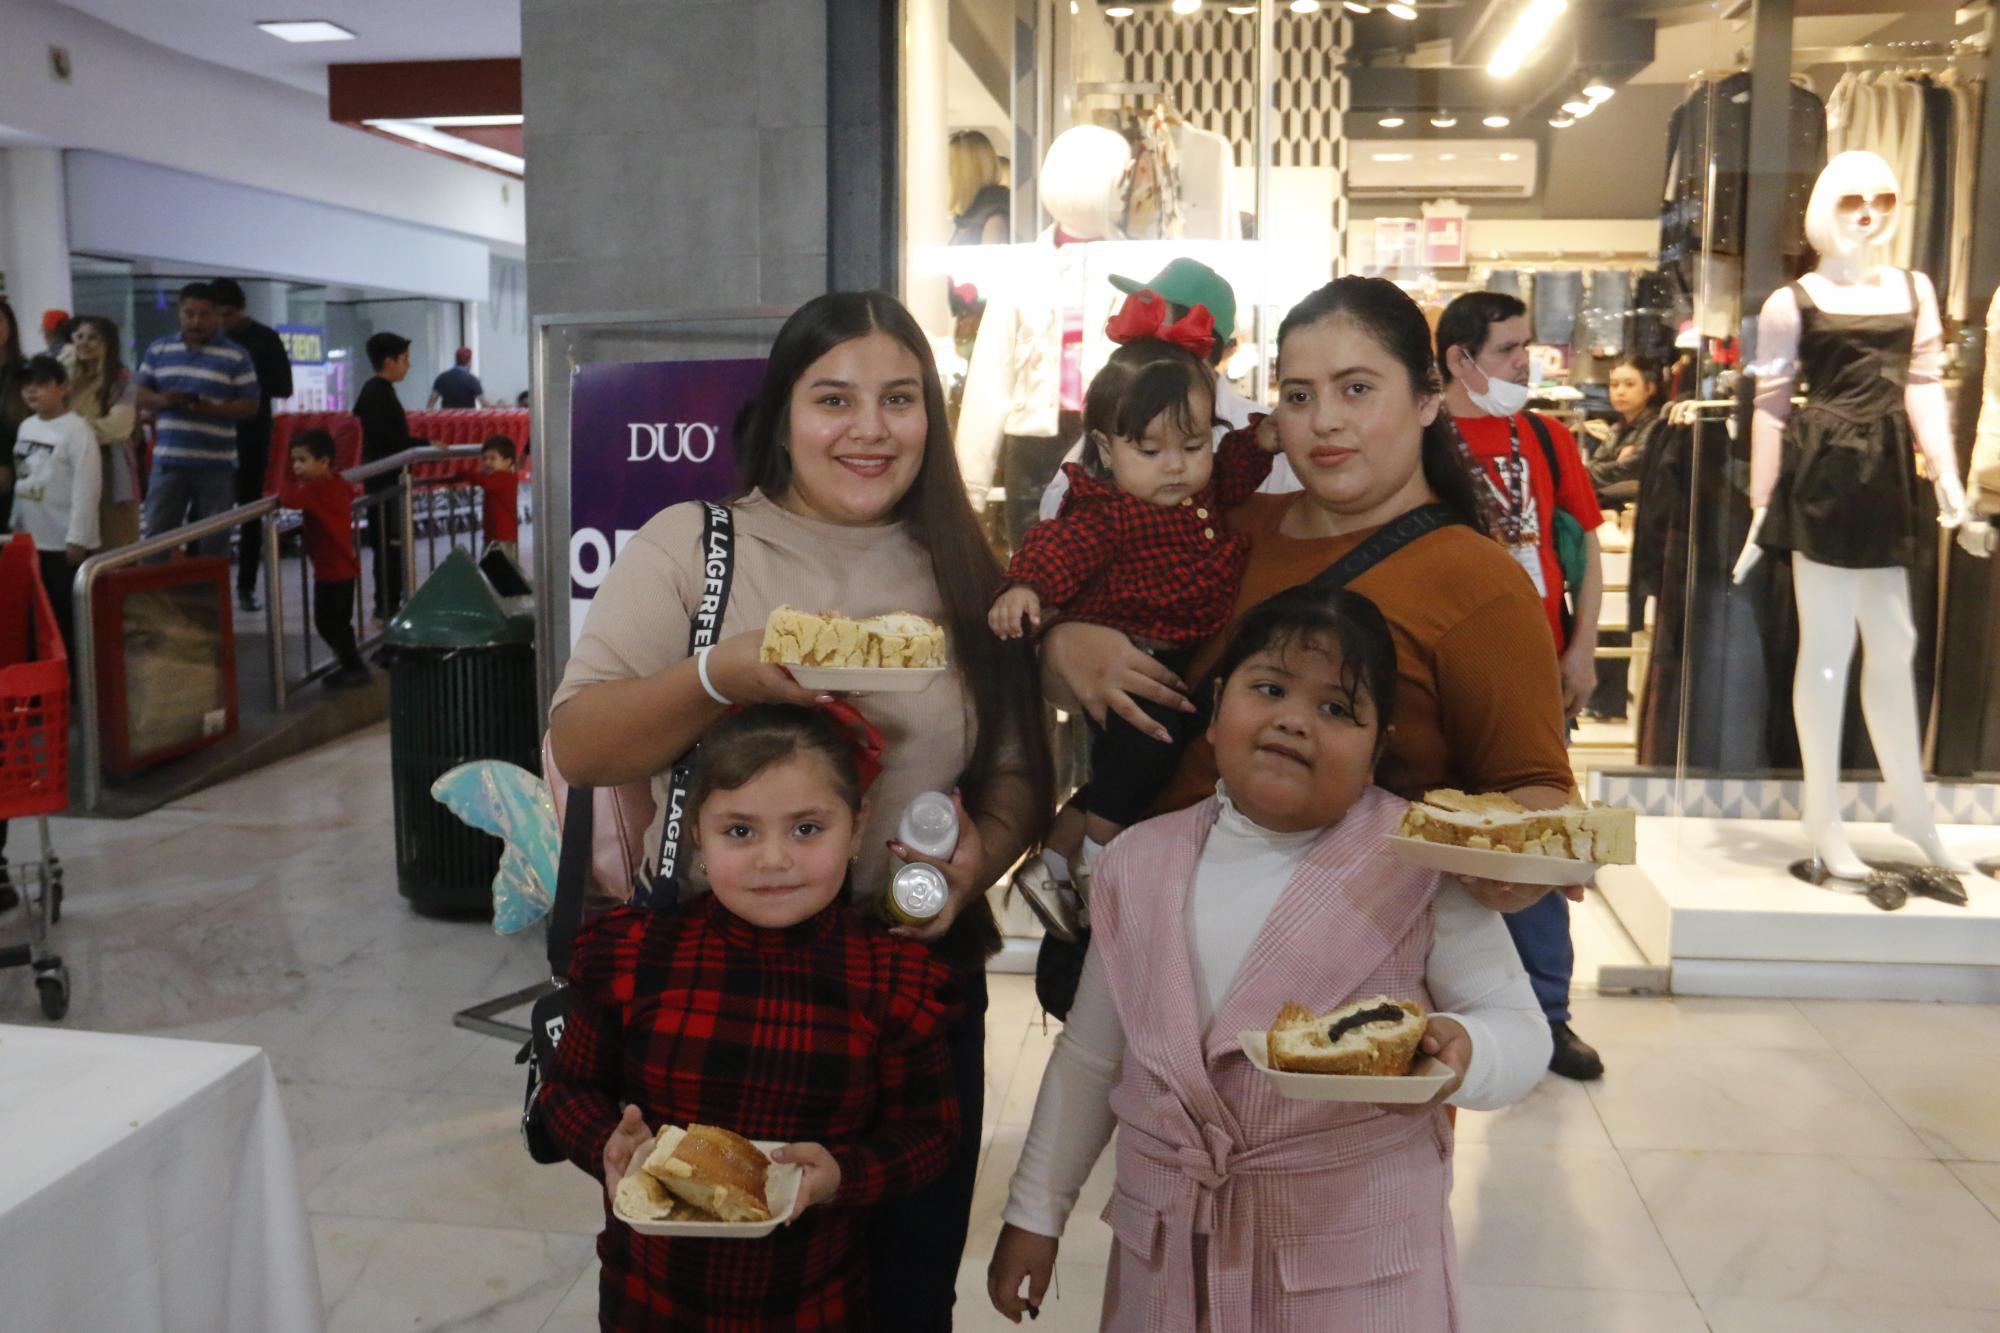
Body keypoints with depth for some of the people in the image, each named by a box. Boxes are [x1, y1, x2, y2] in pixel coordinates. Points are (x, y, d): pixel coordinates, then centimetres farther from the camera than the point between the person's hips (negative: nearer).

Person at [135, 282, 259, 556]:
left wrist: (208, 408, -18)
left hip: (216, 465, -2)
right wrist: (164, 400, -11)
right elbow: (139, 394, 12)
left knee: (213, 544, 4)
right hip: (167, 461, 2)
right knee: (156, 537, 1)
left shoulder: (237, 357, 0)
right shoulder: (158, 349, 10)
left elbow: (250, 406, -3)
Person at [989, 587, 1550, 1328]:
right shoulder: (1141, 864, 1)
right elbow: (1089, 1059, 9)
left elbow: (1520, 1028, -7)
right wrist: (1035, 1210, 12)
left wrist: (1459, 1054, -29)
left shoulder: (1423, 868, -10)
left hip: (1355, 1263, -3)